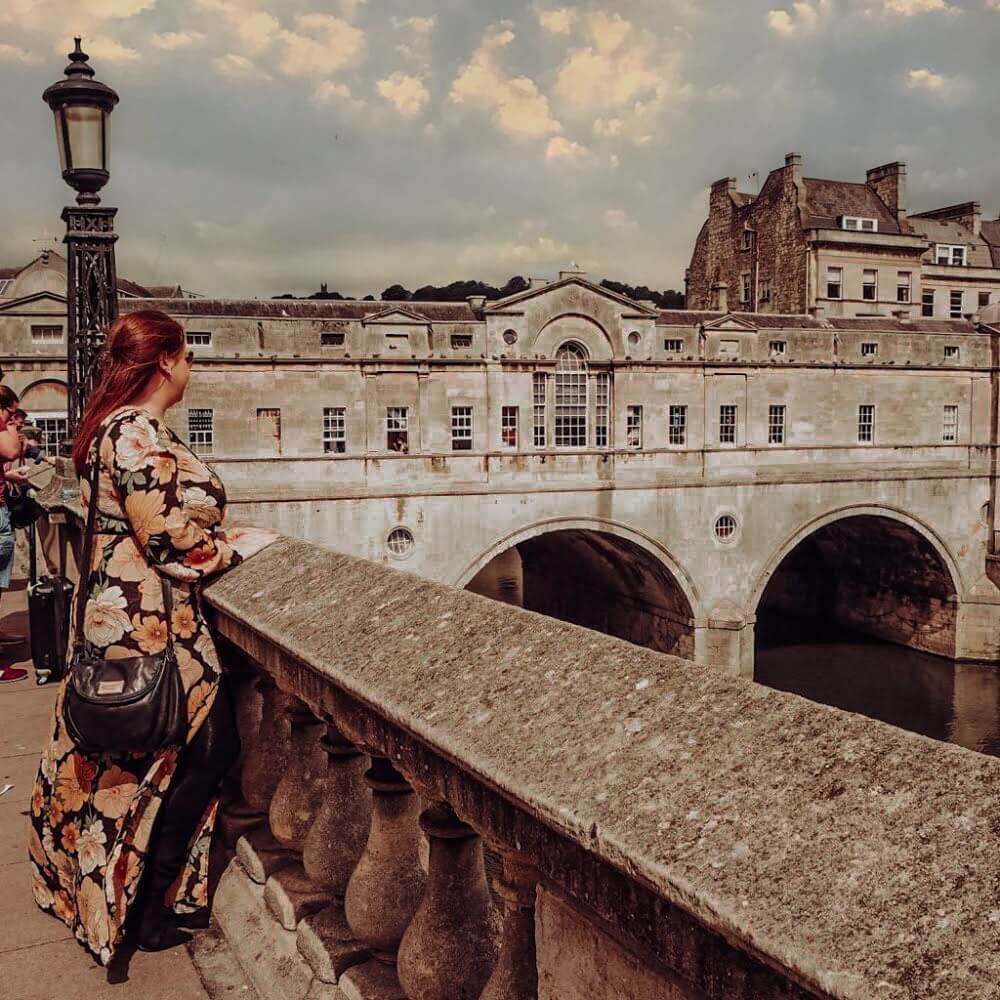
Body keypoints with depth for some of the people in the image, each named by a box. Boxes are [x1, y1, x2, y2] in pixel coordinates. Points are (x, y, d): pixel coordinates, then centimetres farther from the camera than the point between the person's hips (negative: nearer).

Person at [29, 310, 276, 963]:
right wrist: (243, 545, -8)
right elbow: (171, 547, -23)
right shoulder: (139, 433, -21)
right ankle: (155, 913, 16)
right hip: (152, 625, -10)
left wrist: (218, 537, 9)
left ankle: (115, 895, 34)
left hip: (119, 611, 11)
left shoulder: (116, 426, 11)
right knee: (205, 750, 3)